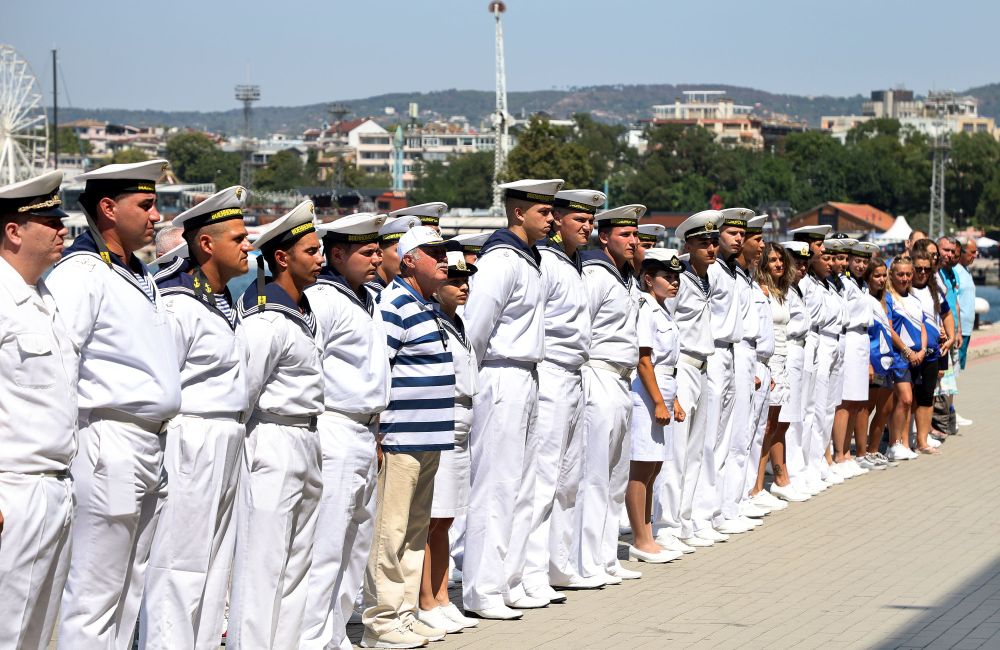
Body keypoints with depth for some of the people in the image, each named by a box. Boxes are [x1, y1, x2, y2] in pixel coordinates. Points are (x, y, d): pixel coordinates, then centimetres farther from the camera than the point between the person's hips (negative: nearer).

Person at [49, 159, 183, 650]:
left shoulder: (141, 276, 19)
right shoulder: (82, 272, -12)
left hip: (149, 446, 9)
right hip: (108, 445, -9)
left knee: (129, 589, 13)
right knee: (94, 592, -6)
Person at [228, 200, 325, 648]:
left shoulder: (304, 313, 13)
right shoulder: (266, 321, -17)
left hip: (307, 446, 10)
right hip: (273, 445, -10)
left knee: (297, 563, 13)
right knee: (262, 565, -6)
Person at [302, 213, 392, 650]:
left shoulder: (368, 302, 17)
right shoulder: (321, 299, -12)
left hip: (364, 435, 10)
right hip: (334, 433, -10)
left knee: (356, 546, 13)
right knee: (325, 546, -9)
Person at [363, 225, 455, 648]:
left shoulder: (427, 305, 17)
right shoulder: (394, 305, -13)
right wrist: (377, 434, -20)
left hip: (427, 439, 10)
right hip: (400, 439, -10)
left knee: (416, 529, 15)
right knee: (390, 531, -6)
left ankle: (404, 613, 22)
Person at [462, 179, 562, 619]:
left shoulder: (528, 261, 15)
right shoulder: (501, 261, -16)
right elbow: (474, 330, -18)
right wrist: (471, 381, -7)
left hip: (526, 381, 10)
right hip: (502, 381, -10)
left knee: (521, 487, 13)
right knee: (495, 487, -6)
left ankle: (509, 583, 20)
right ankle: (482, 592, -2)